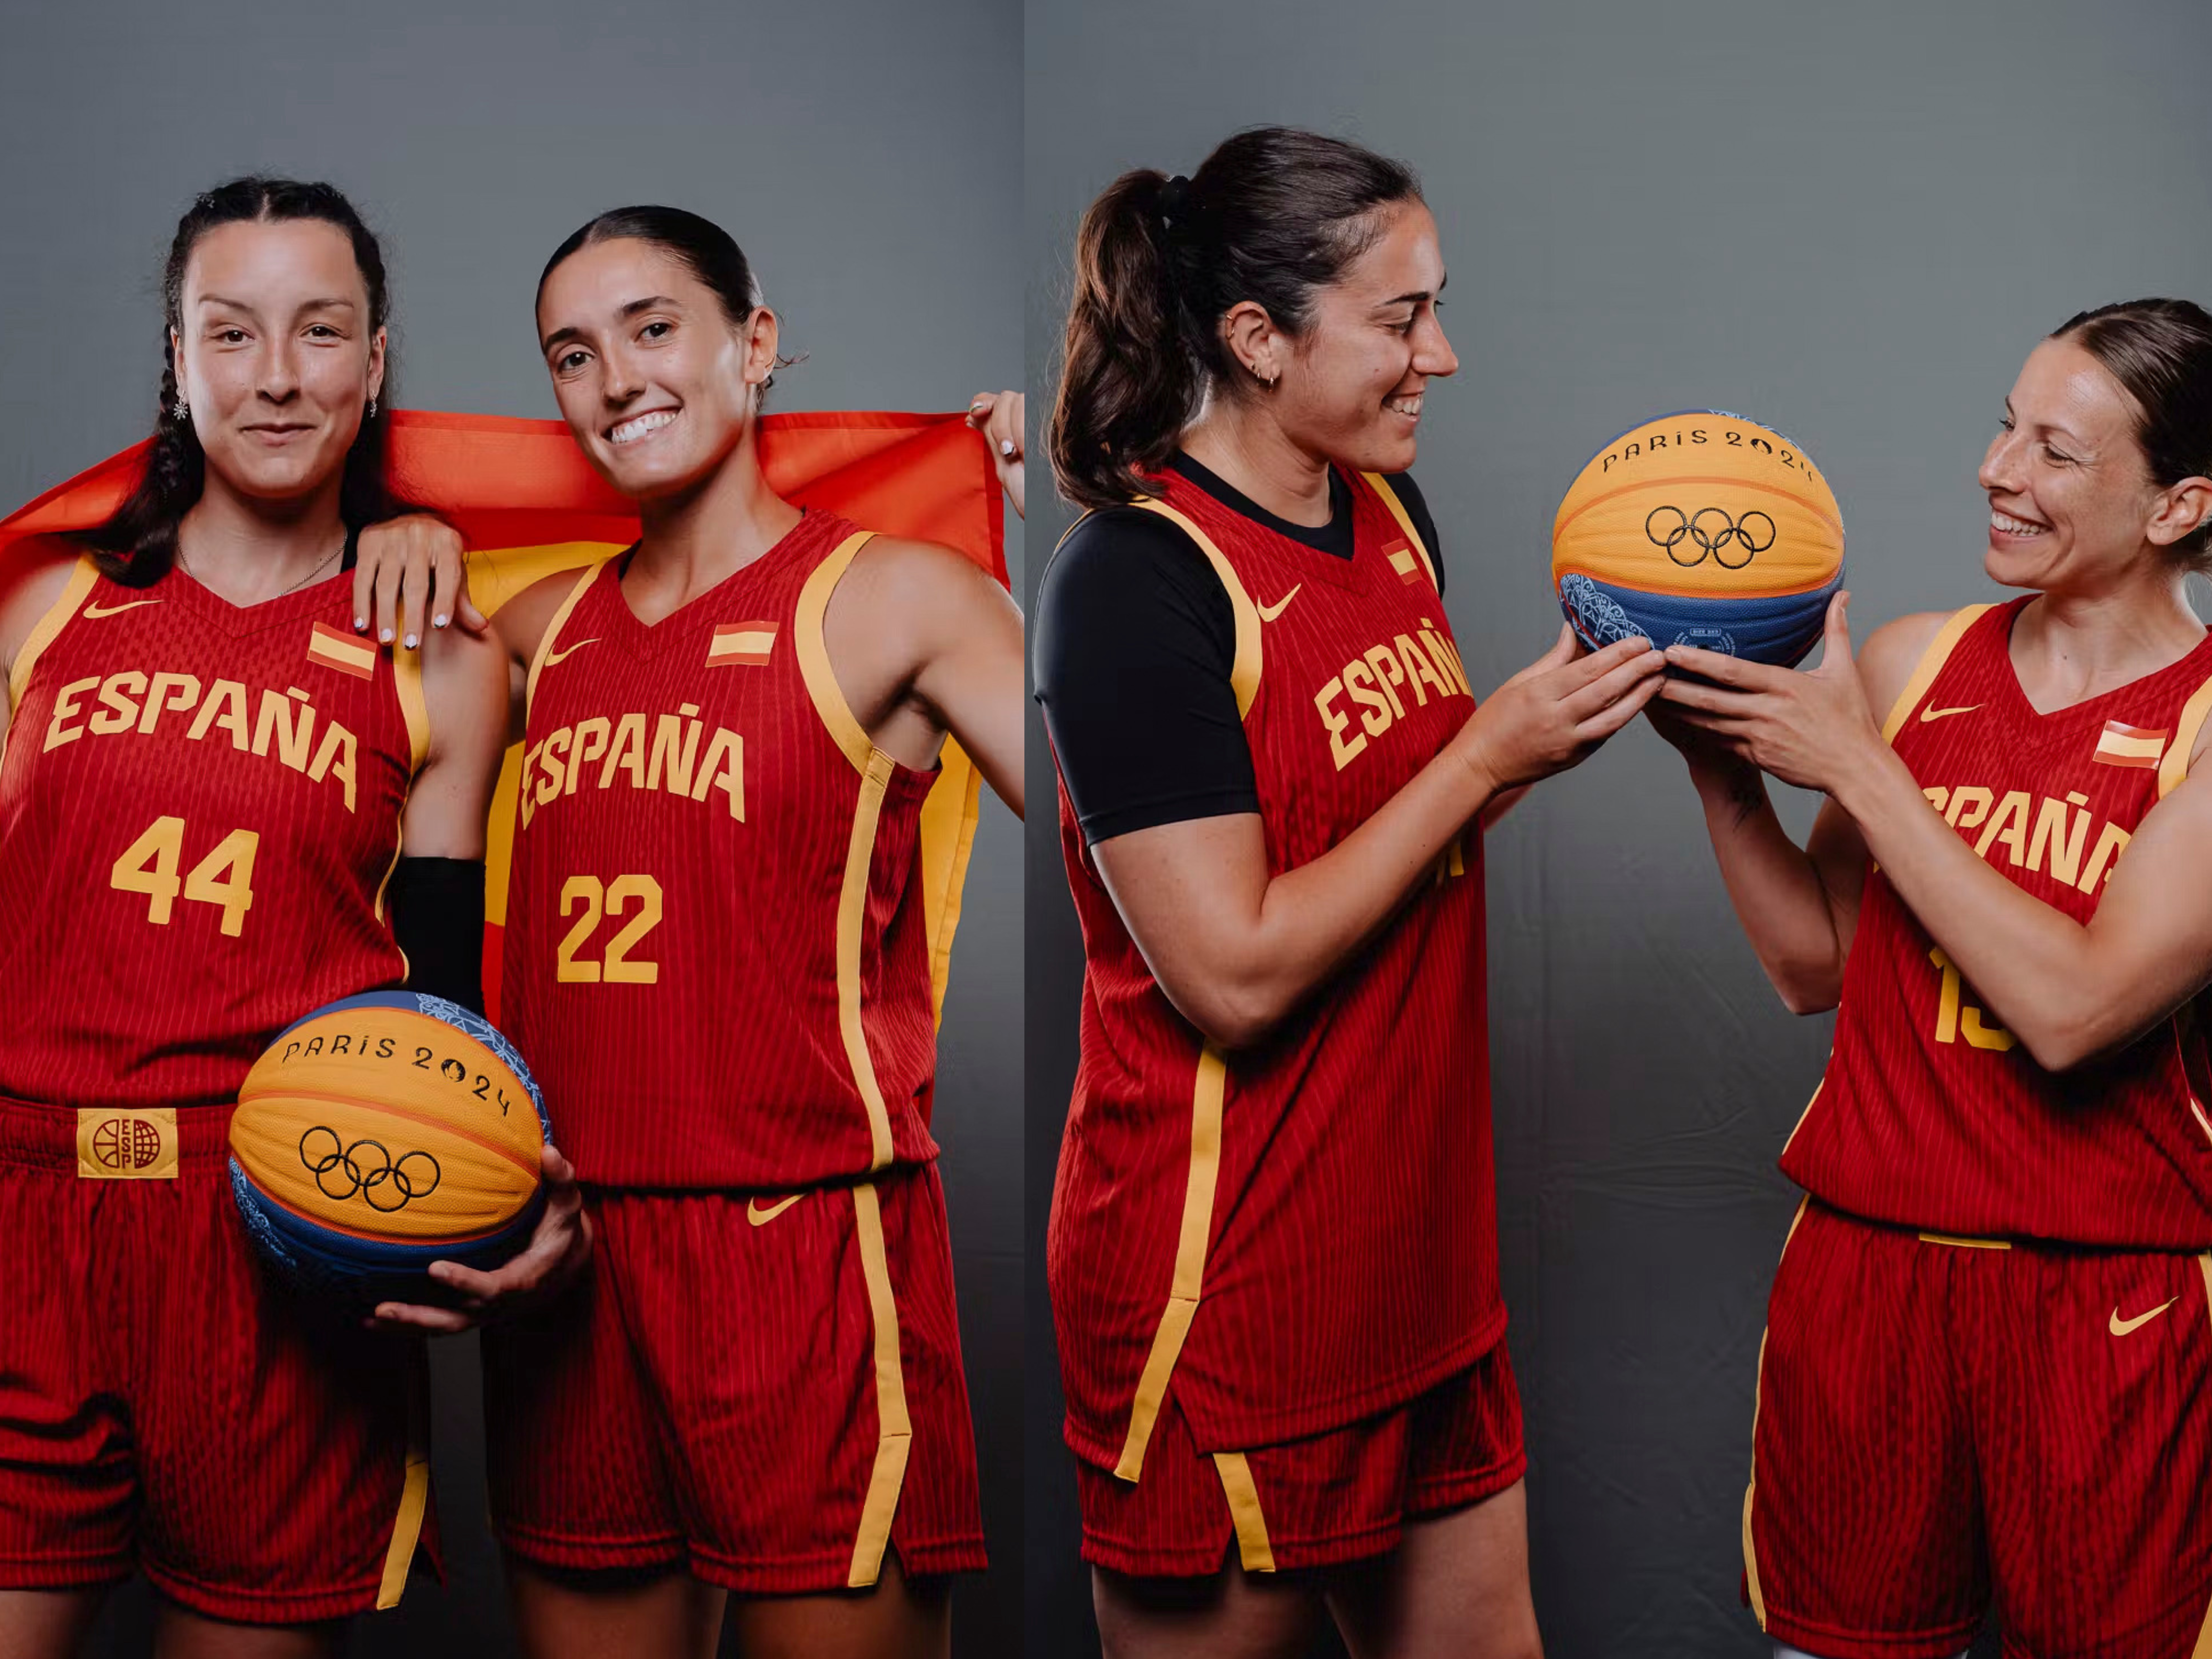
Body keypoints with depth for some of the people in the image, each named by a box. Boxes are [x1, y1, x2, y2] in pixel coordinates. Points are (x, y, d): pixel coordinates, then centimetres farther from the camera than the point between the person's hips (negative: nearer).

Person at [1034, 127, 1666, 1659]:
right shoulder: (1138, 580, -19)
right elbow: (1236, 971, -23)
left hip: (1415, 1235, 8)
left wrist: (1568, 717, -1)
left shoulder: (1392, 514, 6)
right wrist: (1489, 751, -18)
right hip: (1228, 1286, -7)